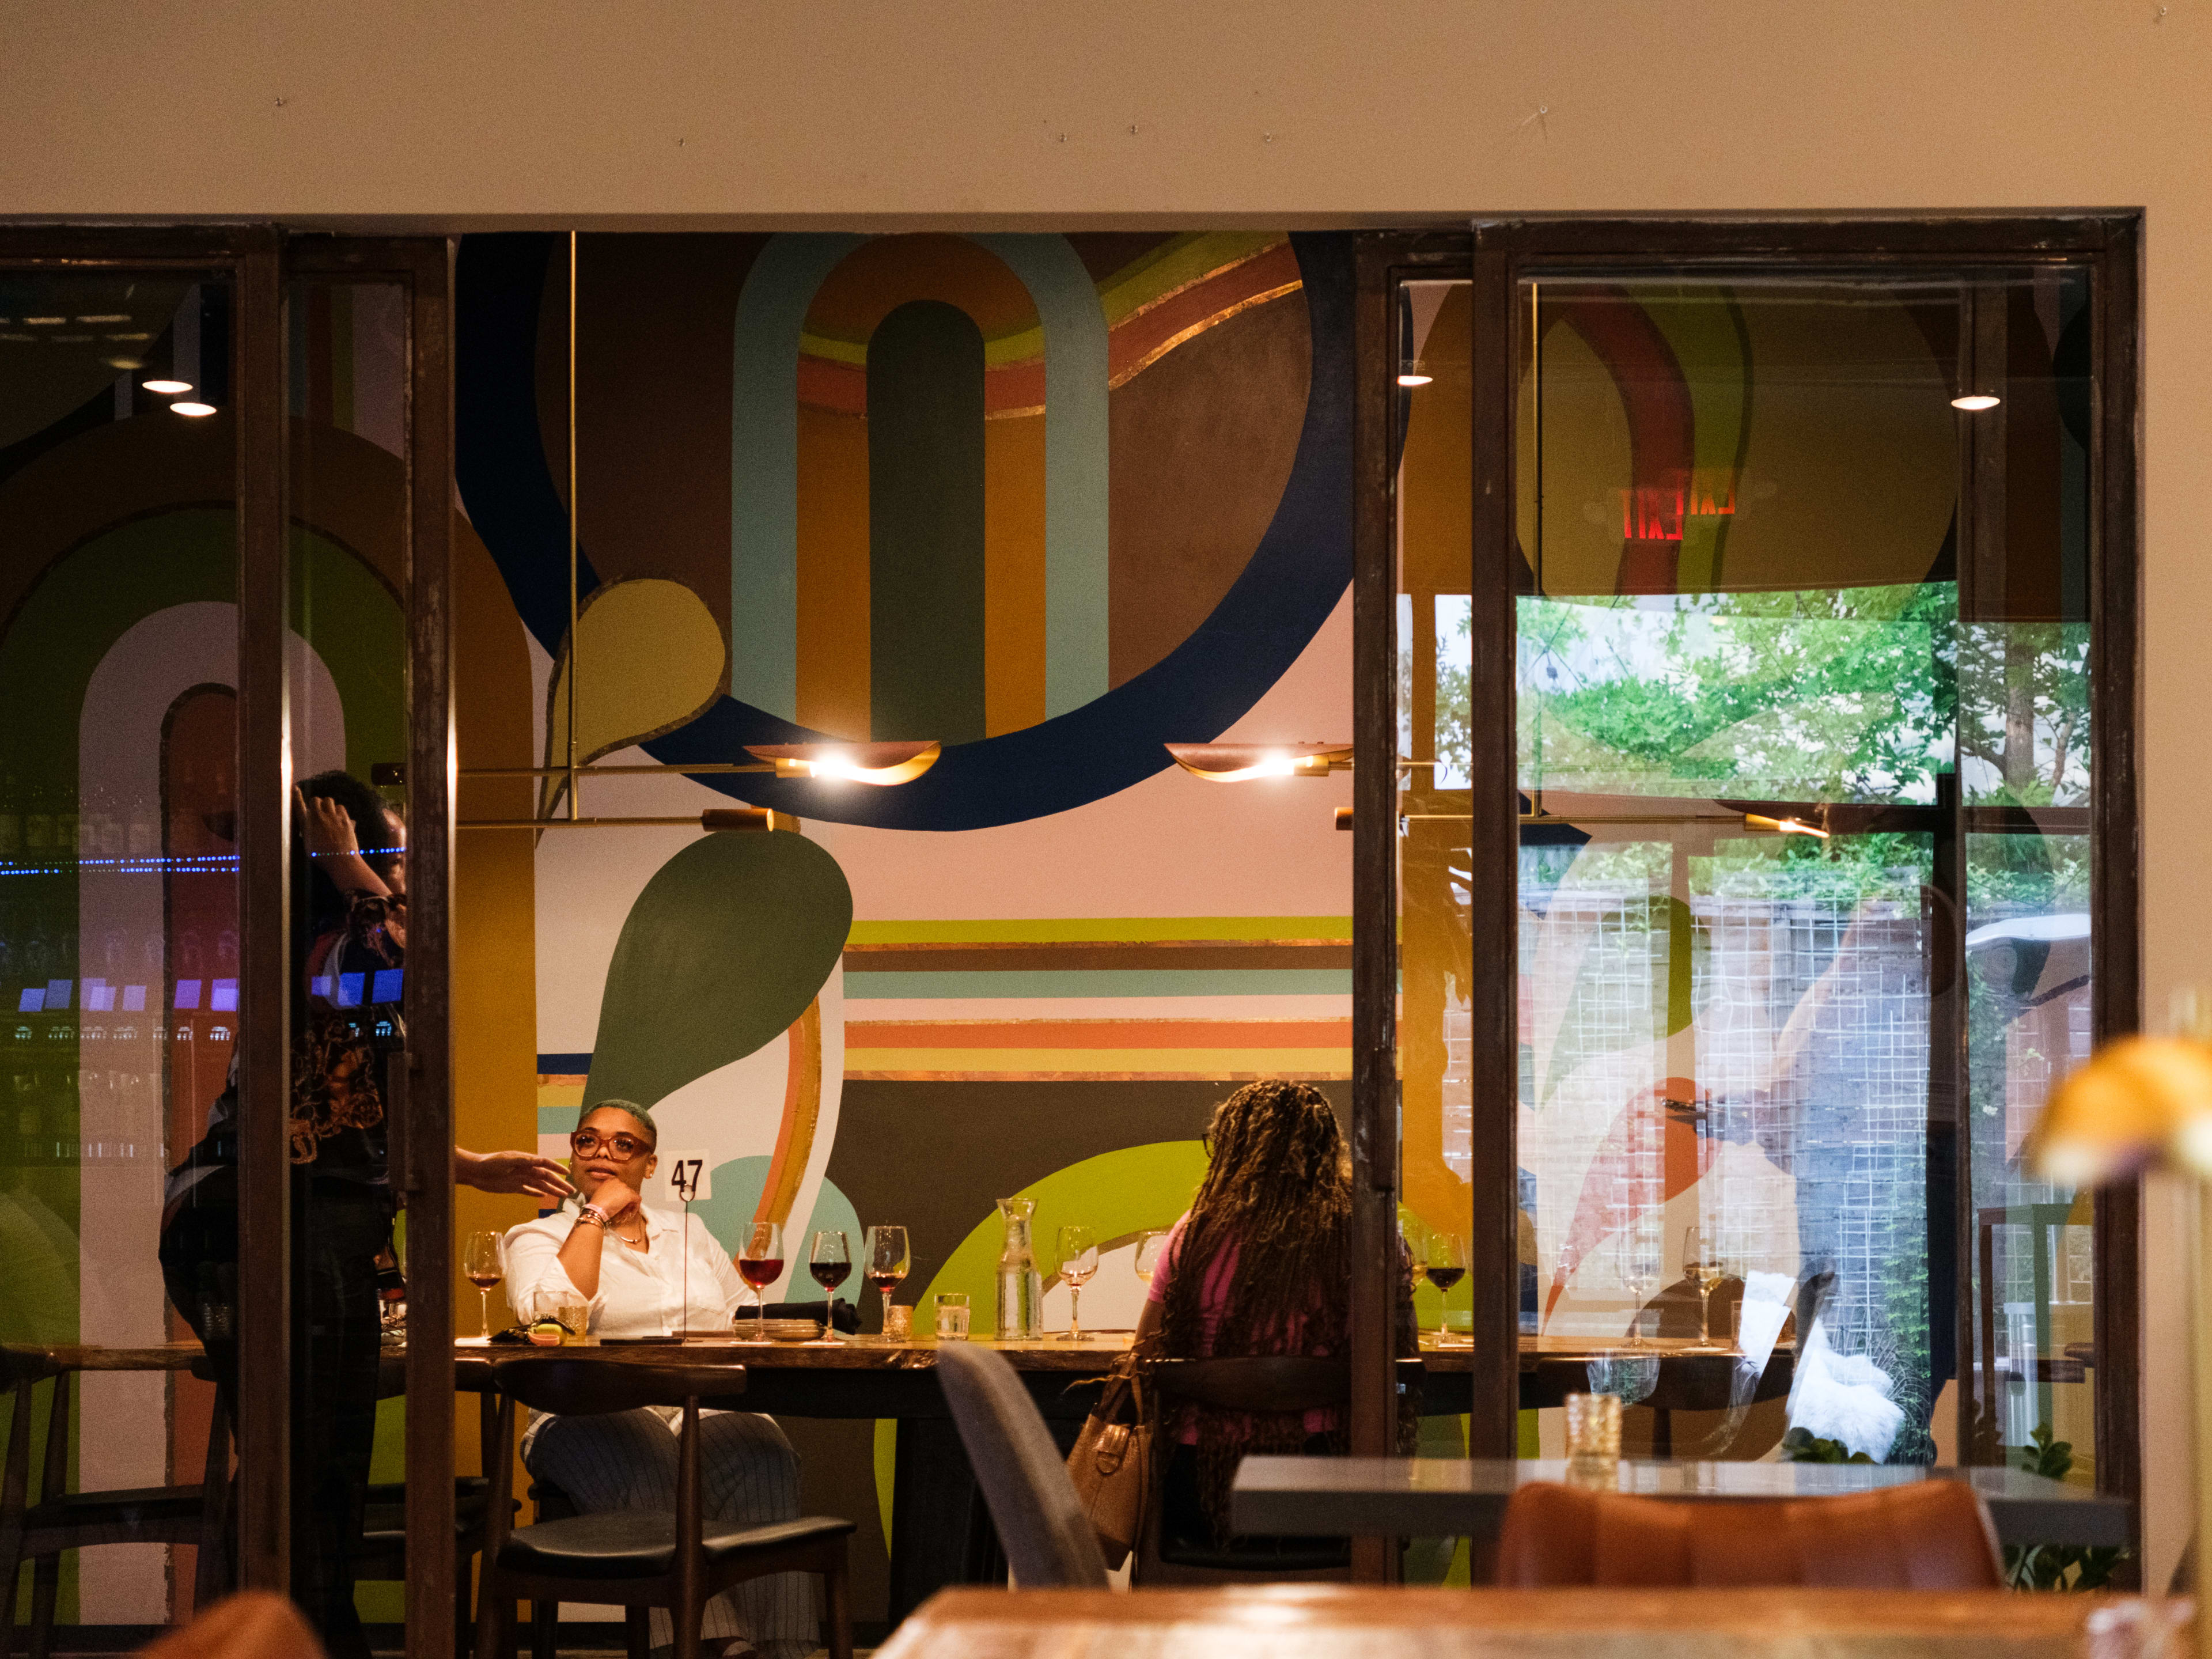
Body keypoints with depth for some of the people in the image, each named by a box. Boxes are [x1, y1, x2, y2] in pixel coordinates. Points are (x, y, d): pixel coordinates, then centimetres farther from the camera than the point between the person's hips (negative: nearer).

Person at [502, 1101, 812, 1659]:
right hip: (598, 1417, -3)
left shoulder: (688, 1233, 27)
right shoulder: (539, 1238, 13)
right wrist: (596, 1214, -2)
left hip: (709, 1410, 3)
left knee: (762, 1462, -34)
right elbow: (551, 1314, -9)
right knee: (650, 1476, -40)